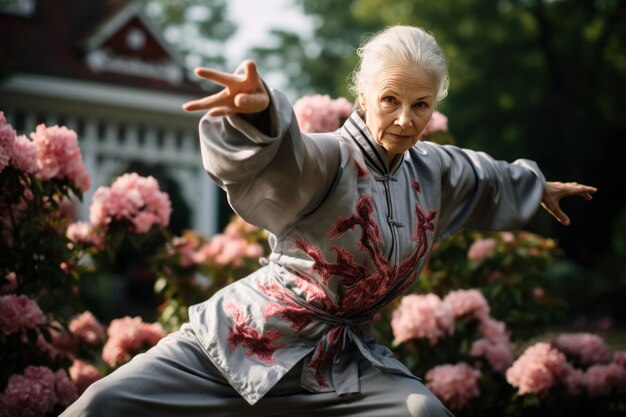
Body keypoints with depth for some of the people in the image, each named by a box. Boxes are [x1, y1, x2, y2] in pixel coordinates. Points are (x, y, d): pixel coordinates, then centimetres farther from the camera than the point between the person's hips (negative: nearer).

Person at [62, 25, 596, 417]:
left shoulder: (432, 171, 5)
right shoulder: (327, 159, -18)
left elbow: (488, 177, 28)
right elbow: (272, 156, -43)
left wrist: (537, 186, 46)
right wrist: (259, 113, -66)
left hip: (340, 363, 5)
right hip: (244, 338, -5)